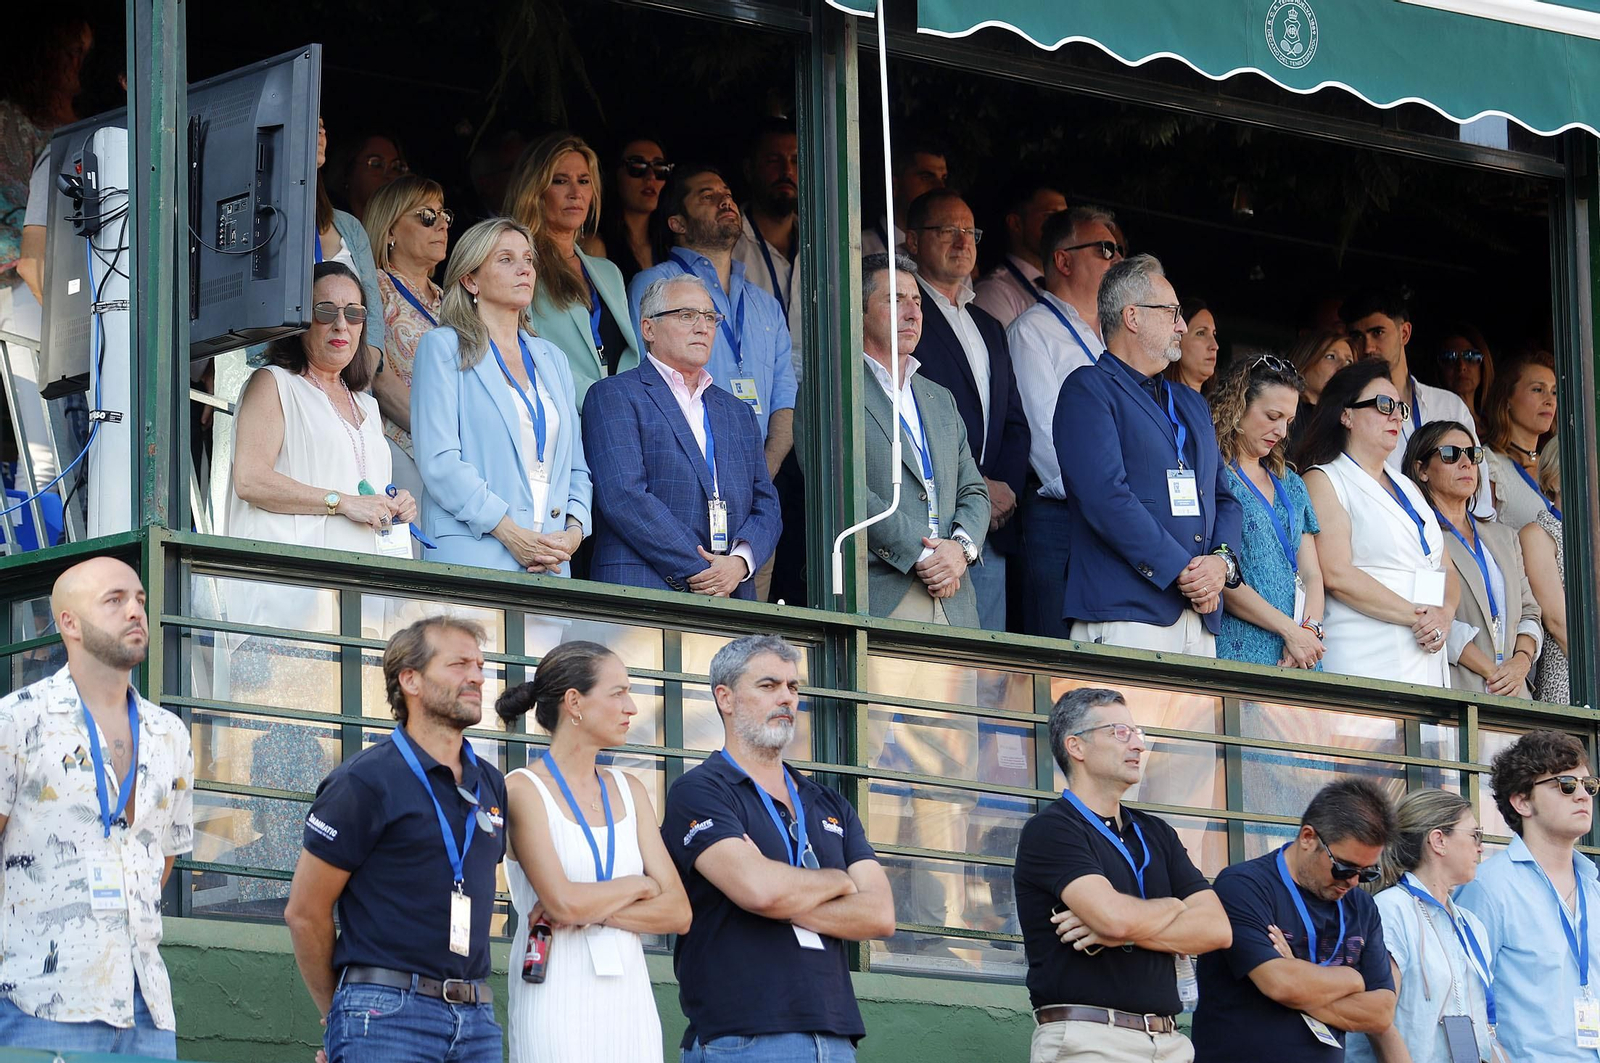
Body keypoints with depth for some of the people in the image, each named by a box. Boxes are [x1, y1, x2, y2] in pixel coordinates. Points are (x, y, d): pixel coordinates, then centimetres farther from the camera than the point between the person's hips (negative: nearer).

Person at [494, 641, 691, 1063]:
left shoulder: (628, 790, 14)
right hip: (557, 1000, -5)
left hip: (629, 1000, 5)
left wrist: (591, 911, -9)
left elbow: (677, 912, 5)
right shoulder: (524, 789, -2)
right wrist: (637, 886, 1)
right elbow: (564, 902, -15)